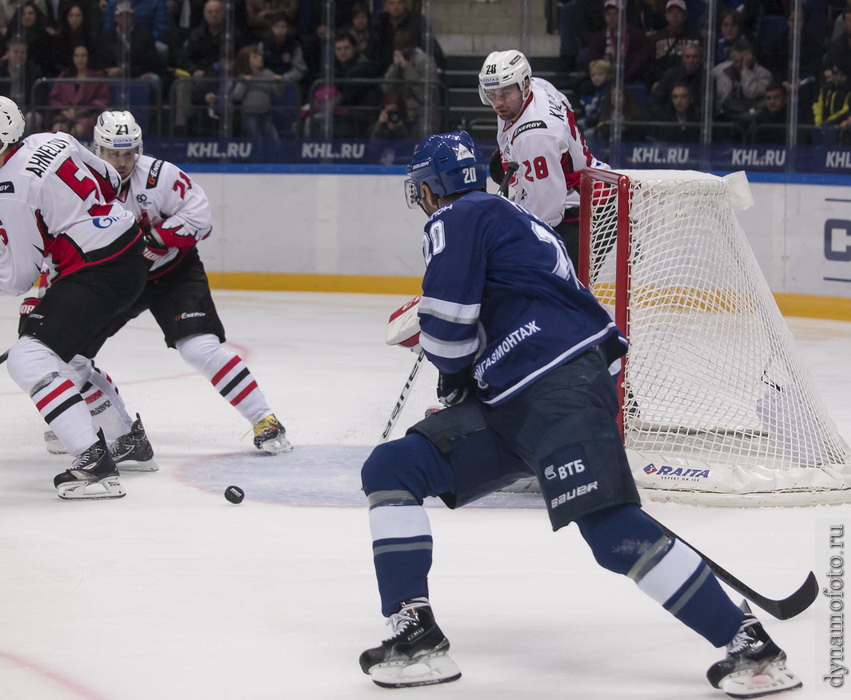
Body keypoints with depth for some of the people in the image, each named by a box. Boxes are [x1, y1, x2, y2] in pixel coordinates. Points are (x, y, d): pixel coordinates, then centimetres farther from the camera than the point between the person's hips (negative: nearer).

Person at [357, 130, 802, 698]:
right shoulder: (509, 219, 28)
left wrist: (454, 376, 9)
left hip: (564, 389, -10)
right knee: (390, 469, 3)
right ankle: (416, 635, -6)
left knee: (612, 531, -21)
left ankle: (750, 643, -17)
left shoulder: (456, 218, -1)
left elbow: (447, 318, -11)